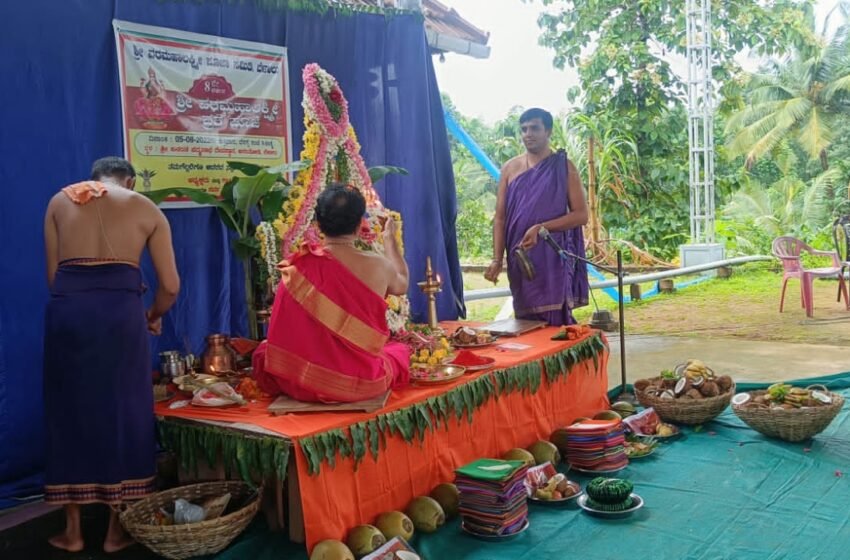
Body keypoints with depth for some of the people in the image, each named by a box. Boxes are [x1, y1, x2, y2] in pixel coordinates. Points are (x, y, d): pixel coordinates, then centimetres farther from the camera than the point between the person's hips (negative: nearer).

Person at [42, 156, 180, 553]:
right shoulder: (145, 209, 13)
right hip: (120, 311, -2)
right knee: (124, 412, 9)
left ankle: (73, 530, 22)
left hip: (66, 309, 2)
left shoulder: (60, 201, 18)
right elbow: (170, 286, 9)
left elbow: (53, 274, 12)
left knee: (70, 412, 13)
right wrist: (153, 316, 28)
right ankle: (117, 530, 18)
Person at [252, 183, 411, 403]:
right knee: (400, 350, 30)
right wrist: (390, 239, 30)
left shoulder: (299, 269, -11)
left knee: (264, 350, 25)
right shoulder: (378, 266, -10)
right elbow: (402, 284, 15)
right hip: (365, 384, 2)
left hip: (304, 385, -2)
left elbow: (282, 336, -1)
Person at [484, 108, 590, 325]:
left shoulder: (563, 167, 0)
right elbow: (500, 218, 6)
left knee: (555, 322, -5)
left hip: (554, 257, -3)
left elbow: (581, 215, -5)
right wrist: (497, 259, -4)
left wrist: (541, 228, -17)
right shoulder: (510, 168, 8)